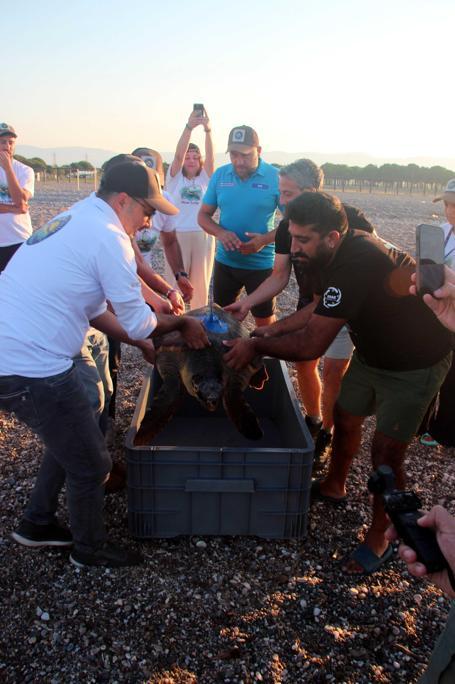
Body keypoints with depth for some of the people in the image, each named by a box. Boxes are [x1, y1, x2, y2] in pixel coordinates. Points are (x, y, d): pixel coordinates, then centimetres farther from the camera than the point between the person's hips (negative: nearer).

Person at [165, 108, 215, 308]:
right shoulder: (175, 178, 4)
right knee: (175, 283, 0)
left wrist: (208, 130, -26)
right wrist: (189, 127, -26)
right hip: (178, 235, -2)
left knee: (201, 284, 9)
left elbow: (210, 157, -10)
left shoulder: (205, 178, 7)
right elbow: (178, 154, -13)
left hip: (203, 236, 2)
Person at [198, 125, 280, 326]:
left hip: (261, 264, -3)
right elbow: (203, 215, 5)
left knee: (265, 322, 10)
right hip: (225, 262, 3)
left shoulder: (275, 177, -11)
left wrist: (265, 239, -24)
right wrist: (220, 232, -17)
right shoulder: (219, 175, -1)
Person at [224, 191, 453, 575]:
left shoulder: (356, 266, -36)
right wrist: (271, 330, -1)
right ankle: (334, 487, 43)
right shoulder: (340, 252, -8)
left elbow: (311, 347, -35)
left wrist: (256, 347, -22)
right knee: (345, 418, 17)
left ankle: (379, 540, 18)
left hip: (415, 363, -8)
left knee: (386, 451, -4)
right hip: (372, 352, 9)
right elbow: (320, 308, 8)